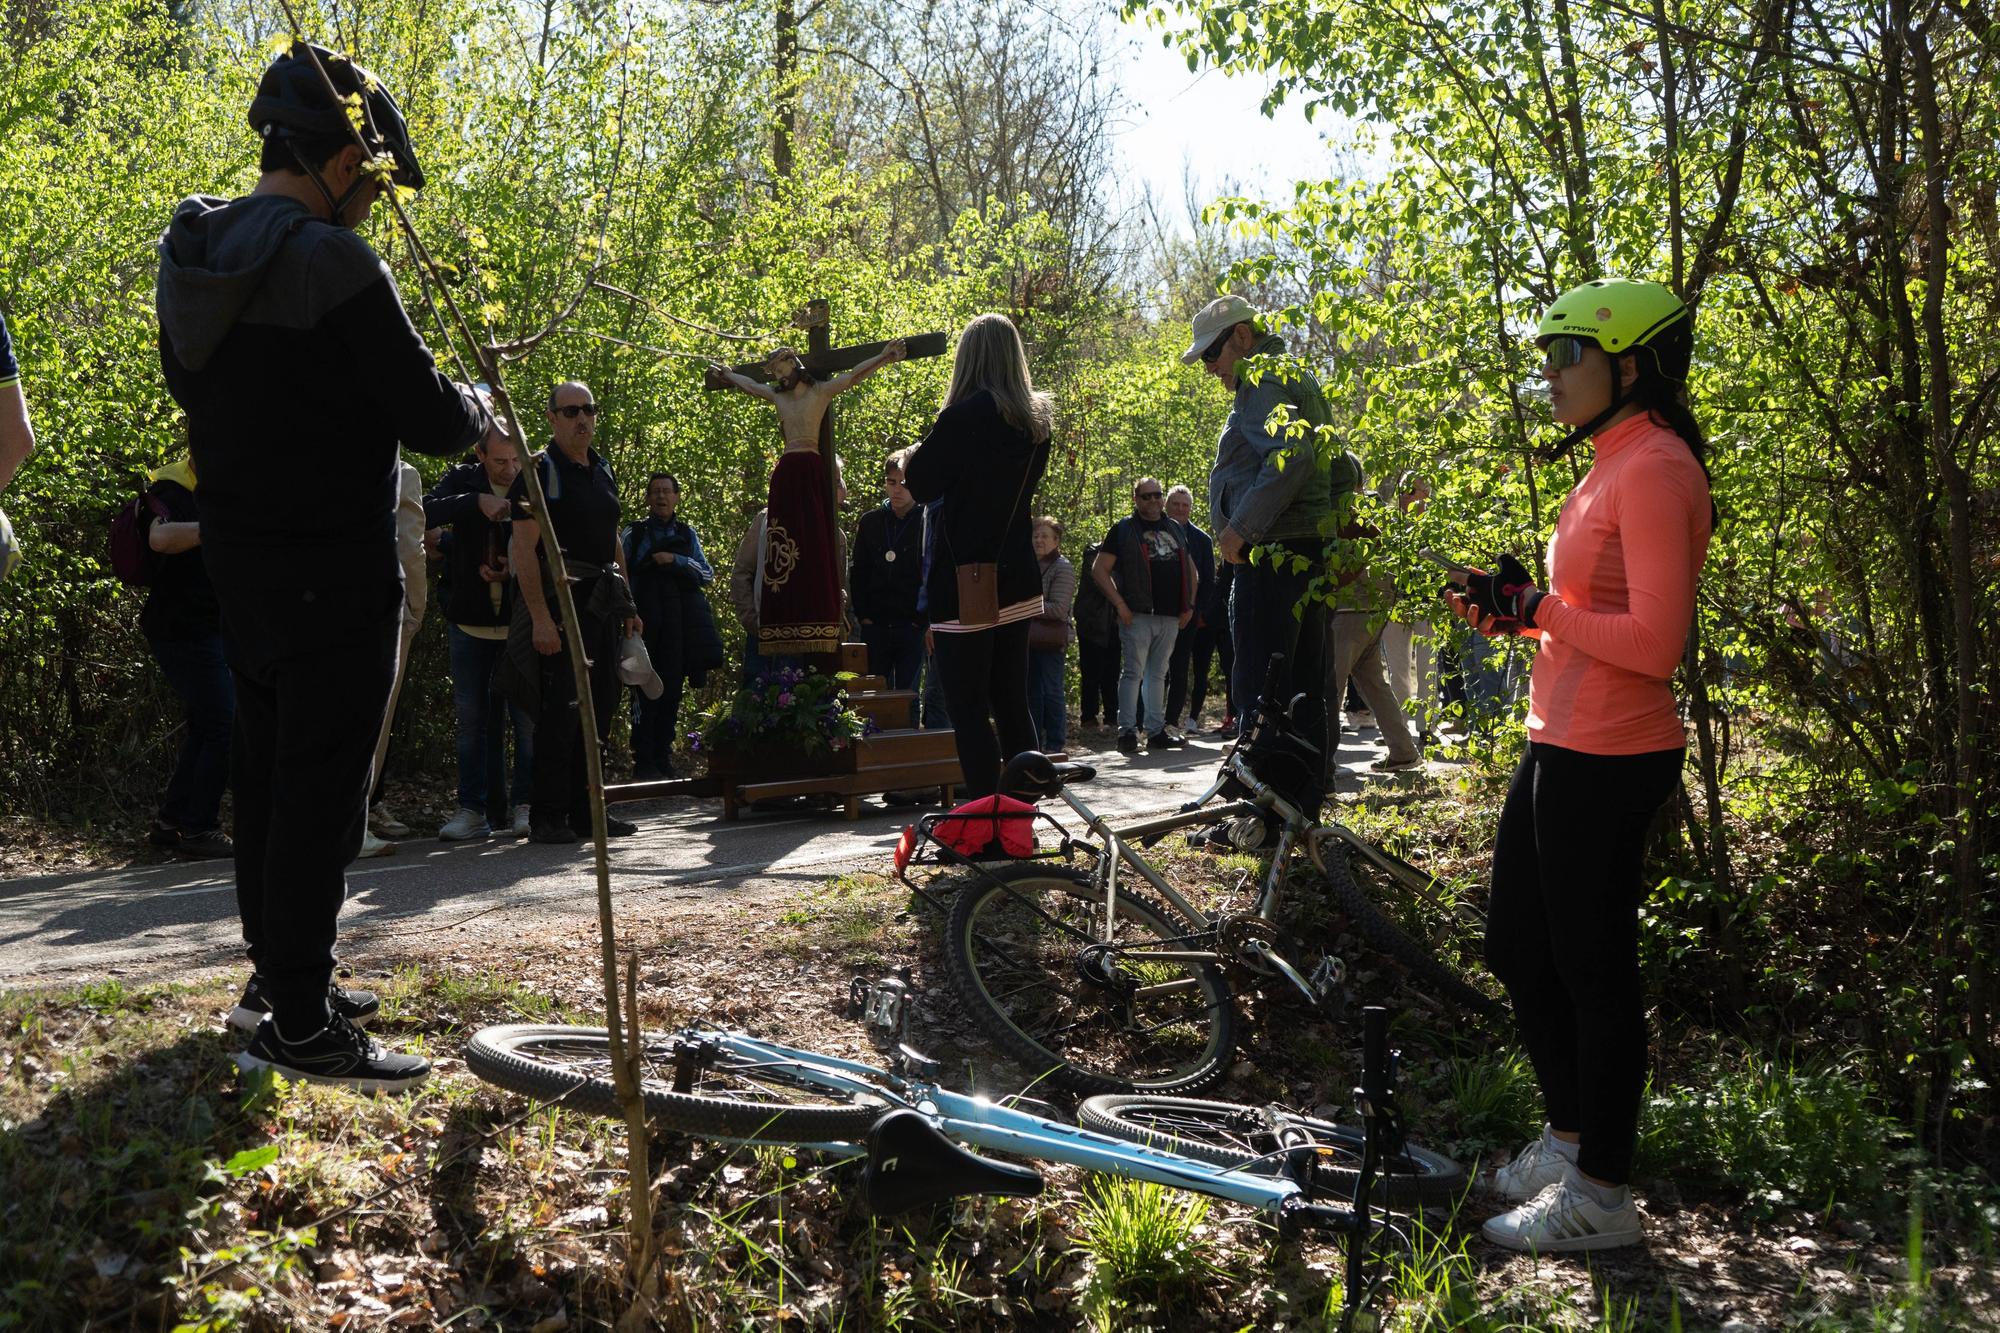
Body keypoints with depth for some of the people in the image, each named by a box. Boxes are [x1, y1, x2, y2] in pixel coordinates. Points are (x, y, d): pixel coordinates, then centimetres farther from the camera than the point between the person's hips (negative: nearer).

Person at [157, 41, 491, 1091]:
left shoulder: (190, 259, 7)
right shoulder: (334, 265, -19)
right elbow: (431, 422, -17)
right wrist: (473, 405, 4)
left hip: (236, 562, 9)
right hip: (334, 572, -9)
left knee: (266, 770, 18)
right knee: (322, 789, -4)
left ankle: (274, 972, 31)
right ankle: (298, 1025, 0)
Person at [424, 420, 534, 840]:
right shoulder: (464, 481, 0)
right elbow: (425, 512, -17)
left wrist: (515, 568, -18)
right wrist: (476, 502, -28)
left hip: (520, 620, -2)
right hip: (469, 621, 2)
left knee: (527, 717, -1)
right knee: (470, 717, 5)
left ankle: (524, 805, 8)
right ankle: (473, 809, 10)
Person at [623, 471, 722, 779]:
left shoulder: (687, 535, 15)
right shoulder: (634, 534, 8)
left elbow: (707, 576, 6)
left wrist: (676, 560, -8)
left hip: (680, 626, 3)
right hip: (645, 624, -3)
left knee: (672, 691, 3)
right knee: (645, 692, -6)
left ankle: (663, 758, 10)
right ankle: (643, 762, -4)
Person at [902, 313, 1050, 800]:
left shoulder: (965, 416, -13)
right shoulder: (1036, 421, 9)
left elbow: (921, 483, -6)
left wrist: (913, 456, 13)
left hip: (964, 582, -7)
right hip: (1018, 580, 7)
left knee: (968, 708, -4)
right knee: (1012, 703, 14)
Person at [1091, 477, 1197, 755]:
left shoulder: (1174, 529, 18)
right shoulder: (1123, 529, 1)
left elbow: (1190, 568, 25)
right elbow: (1099, 569, -4)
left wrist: (1189, 605, 13)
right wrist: (1120, 604, -11)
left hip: (1170, 617, 5)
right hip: (1137, 615, -5)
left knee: (1158, 673, 11)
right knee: (1134, 672, -8)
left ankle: (1156, 731, 15)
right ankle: (1127, 732, -8)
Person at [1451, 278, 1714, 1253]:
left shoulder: (1654, 471, -17)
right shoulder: (1610, 466, 14)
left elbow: (1653, 642, -24)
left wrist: (1538, 607, -16)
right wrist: (1515, 612, 5)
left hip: (1606, 759, -10)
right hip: (1560, 745, 10)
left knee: (1591, 972, 1)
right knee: (1516, 946, 19)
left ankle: (1597, 1195, 14)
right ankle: (1568, 1137, 35)